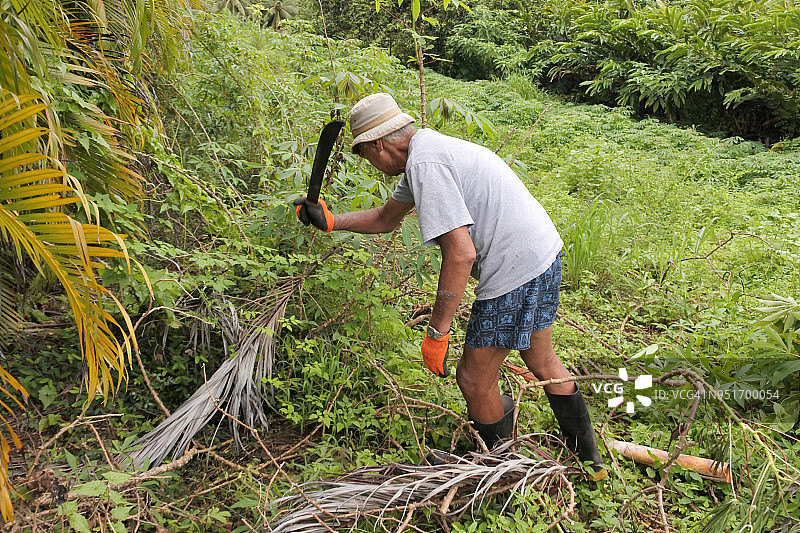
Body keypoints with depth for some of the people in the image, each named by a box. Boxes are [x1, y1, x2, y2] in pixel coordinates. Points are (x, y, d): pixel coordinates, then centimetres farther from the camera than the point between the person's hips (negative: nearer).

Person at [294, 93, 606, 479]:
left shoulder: (424, 164, -19)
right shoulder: (425, 150, 14)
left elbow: (461, 253, -26)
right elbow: (385, 219, 27)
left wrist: (437, 332, -19)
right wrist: (329, 220, 25)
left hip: (516, 272, -10)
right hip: (546, 258, 11)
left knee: (475, 380, 6)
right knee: (541, 361, 26)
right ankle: (588, 458, 43)